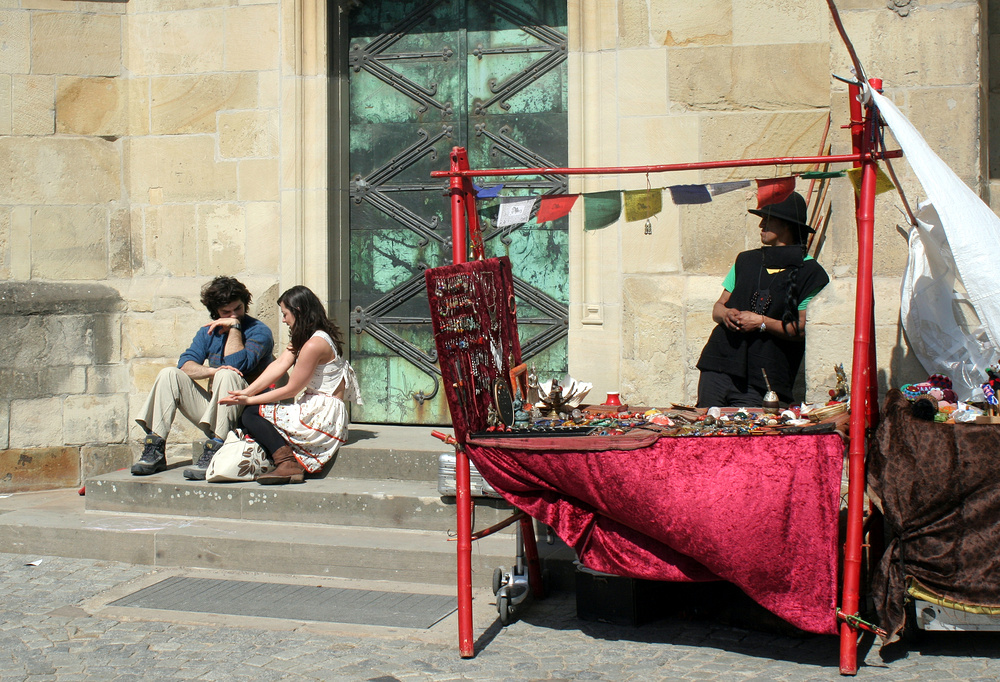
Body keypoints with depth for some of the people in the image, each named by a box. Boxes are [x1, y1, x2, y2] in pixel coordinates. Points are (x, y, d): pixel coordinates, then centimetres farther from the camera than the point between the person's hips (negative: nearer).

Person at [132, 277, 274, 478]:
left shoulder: (259, 331, -4)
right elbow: (185, 364, -3)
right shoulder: (209, 331, 13)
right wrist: (212, 371, -22)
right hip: (213, 408, 6)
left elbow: (237, 363, -22)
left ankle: (213, 454, -42)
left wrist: (234, 326, -14)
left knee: (227, 375, -33)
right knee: (169, 374, -8)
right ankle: (155, 451, -17)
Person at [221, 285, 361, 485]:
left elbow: (291, 389, -14)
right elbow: (279, 365, 5)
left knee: (251, 414, -9)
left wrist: (250, 400, -6)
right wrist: (247, 391, -6)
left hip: (323, 415, -11)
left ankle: (287, 463, -15)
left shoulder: (314, 344, -19)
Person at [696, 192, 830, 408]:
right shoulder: (746, 260, 18)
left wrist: (762, 322, -13)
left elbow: (804, 329, -5)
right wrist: (726, 314, -3)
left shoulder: (810, 273, 0)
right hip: (718, 366, 5)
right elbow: (718, 307, 19)